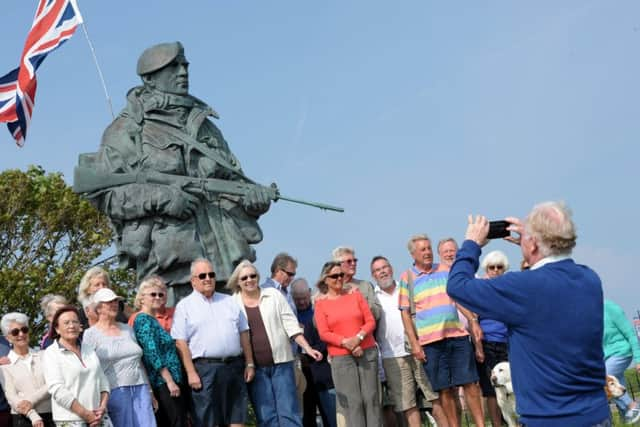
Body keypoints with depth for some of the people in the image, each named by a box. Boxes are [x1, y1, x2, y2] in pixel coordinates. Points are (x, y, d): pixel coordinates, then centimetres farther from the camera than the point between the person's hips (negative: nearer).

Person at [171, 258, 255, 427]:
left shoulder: (229, 302, 17)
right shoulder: (185, 306, 2)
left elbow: (244, 334, 17)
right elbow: (181, 343, -5)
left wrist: (249, 364, 9)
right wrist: (191, 373, -13)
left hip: (235, 367, 4)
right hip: (204, 369, -4)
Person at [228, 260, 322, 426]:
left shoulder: (273, 295, 4)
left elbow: (290, 324, 3)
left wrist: (307, 348, -5)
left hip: (281, 362, 0)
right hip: (254, 367, 0)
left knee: (288, 412, -2)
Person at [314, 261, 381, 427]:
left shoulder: (355, 294, 8)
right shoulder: (321, 303, 2)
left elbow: (370, 321, 4)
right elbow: (324, 333, -4)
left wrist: (358, 337, -13)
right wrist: (347, 343, -15)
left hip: (367, 352, 2)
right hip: (341, 358, -2)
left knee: (371, 397, 2)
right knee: (352, 402, -4)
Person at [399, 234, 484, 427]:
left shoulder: (446, 271, 11)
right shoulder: (407, 278, 3)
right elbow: (405, 313, 2)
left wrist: (473, 321, 5)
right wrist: (414, 343, -4)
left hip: (457, 335, 2)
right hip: (430, 341, -2)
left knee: (470, 383, 0)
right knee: (445, 389, 3)